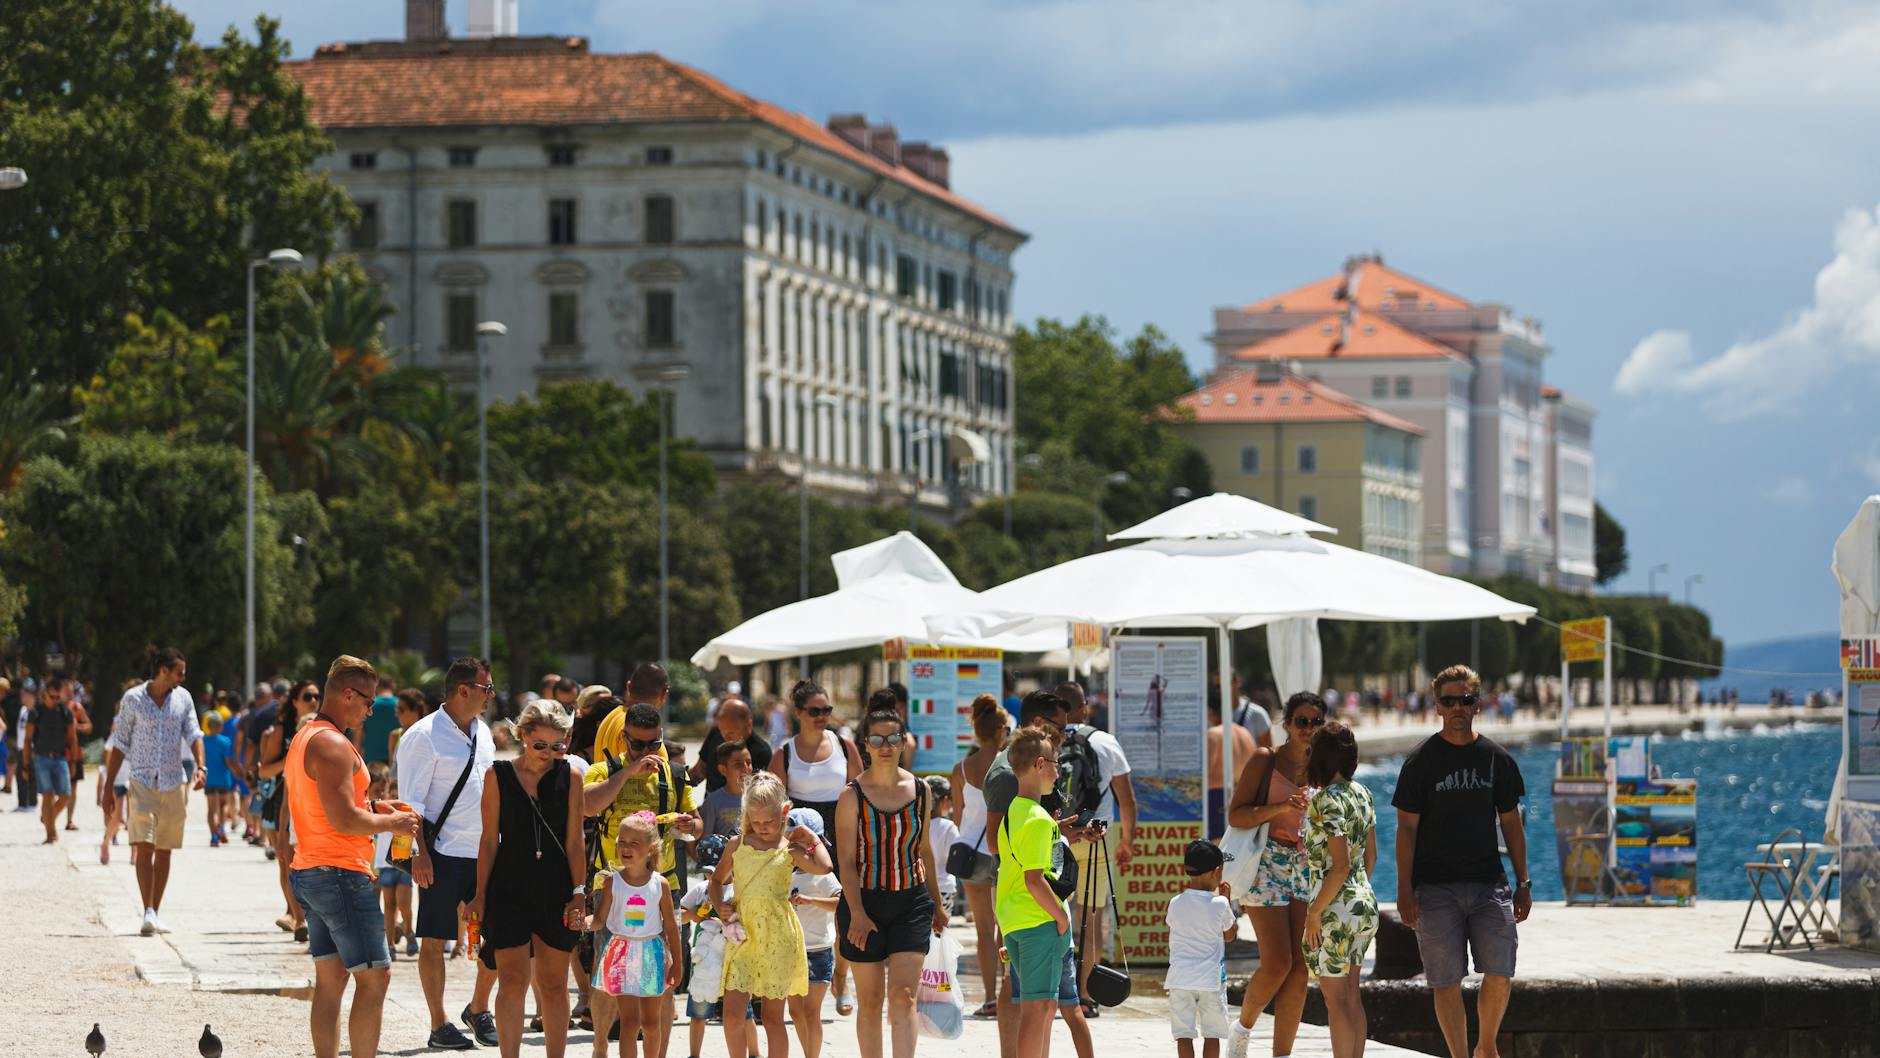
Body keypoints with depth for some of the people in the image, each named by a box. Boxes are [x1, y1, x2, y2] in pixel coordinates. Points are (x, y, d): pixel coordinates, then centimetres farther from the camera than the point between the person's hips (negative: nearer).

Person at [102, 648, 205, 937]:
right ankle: (148, 913, -19)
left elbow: (193, 735, 2)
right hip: (142, 782, -3)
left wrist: (200, 766, -18)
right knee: (144, 847, -14)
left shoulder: (183, 698, 7)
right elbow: (119, 745, 2)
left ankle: (155, 914, 14)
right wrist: (109, 787, 1)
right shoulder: (133, 699, -2)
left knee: (164, 851, 6)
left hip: (173, 783, 3)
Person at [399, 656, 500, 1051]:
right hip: (443, 854, -7)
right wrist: (419, 853, -17)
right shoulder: (423, 736, -10)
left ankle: (479, 1009, 25)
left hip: (485, 852, 7)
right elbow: (412, 802, -12)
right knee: (434, 940, 1)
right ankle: (439, 1026, 8)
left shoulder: (482, 731, 13)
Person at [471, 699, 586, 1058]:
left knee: (554, 985, 6)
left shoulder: (568, 777, 4)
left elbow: (574, 841, 4)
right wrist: (480, 895, 2)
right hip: (509, 890, -1)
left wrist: (578, 892, -2)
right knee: (512, 981, -7)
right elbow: (489, 840, 4)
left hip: (556, 893, 1)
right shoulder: (499, 775, 1)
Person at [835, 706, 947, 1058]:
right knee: (870, 999, 5)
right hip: (865, 901, -2)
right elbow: (846, 860, -8)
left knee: (903, 994, -11)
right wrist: (857, 913, -18)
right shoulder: (853, 795, -5)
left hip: (911, 901, 2)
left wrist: (936, 904, 21)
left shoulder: (919, 790, 5)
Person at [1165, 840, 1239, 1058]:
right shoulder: (1219, 905, -7)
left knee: (1184, 1034, 3)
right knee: (1212, 1034, 8)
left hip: (1180, 980, 1)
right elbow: (1230, 934, 9)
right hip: (1211, 979, -1)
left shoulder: (1176, 904, -3)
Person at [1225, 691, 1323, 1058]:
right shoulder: (1265, 760, -3)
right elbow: (1236, 815, -10)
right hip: (1267, 864, -5)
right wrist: (1280, 807, -22)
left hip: (1307, 867, 5)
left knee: (1300, 969, -1)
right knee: (1277, 964, -11)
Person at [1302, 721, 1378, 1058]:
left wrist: (1314, 912, -15)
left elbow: (1341, 866, -21)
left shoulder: (1327, 801, -18)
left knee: (1335, 999, -1)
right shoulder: (1361, 793, 7)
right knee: (1351, 995, 15)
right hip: (1365, 904, 8)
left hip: (1335, 911, -8)